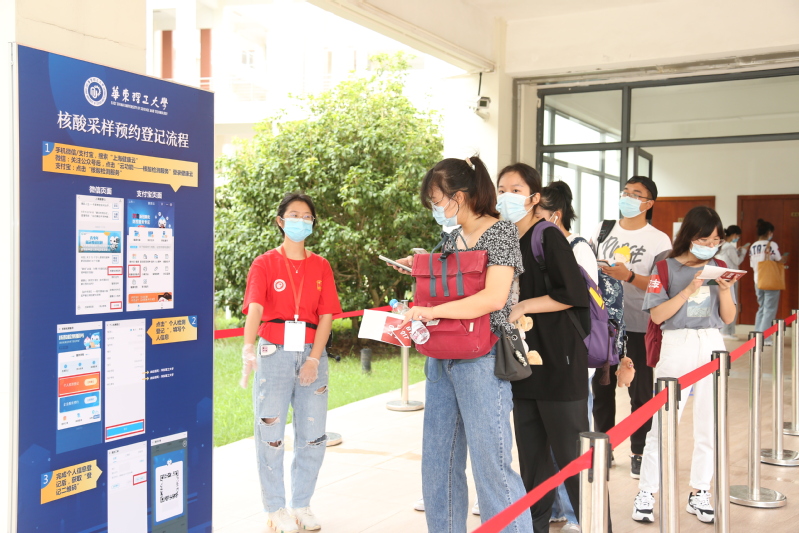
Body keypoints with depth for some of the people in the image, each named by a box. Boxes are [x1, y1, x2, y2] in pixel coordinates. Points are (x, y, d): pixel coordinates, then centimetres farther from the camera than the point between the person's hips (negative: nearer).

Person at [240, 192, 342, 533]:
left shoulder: (321, 266, 9)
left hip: (311, 354, 3)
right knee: (270, 435, 2)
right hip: (273, 352, -3)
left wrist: (314, 358, -9)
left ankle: (302, 505, 24)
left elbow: (326, 315, 3)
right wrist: (248, 348, -33)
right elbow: (255, 308, -17)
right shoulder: (265, 264, -1)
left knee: (313, 436, 8)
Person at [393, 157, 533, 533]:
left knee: (490, 463, -5)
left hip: (481, 360, -8)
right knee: (437, 461, 11)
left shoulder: (501, 232, -9)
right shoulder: (457, 236, 15)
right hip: (443, 358, 8)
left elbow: (494, 297, -22)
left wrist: (431, 311, -23)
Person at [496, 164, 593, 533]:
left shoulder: (549, 238, -10)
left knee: (570, 453, -2)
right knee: (531, 453, 13)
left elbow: (573, 294, -19)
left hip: (558, 361, -7)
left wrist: (523, 307, -16)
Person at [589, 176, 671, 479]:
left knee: (640, 392, 3)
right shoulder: (603, 230, 8)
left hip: (638, 328, -3)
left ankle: (639, 453, 17)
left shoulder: (659, 241, -4)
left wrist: (629, 276, -25)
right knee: (601, 389, 10)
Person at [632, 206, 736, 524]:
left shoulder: (718, 268, 8)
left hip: (712, 348, 4)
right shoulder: (667, 268, -3)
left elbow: (728, 318, 8)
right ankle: (646, 494, 6)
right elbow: (657, 315, -9)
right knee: (662, 425, -3)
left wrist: (724, 289, -10)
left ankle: (699, 495, 19)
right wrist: (689, 290, -19)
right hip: (676, 348, -4)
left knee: (709, 426, 7)